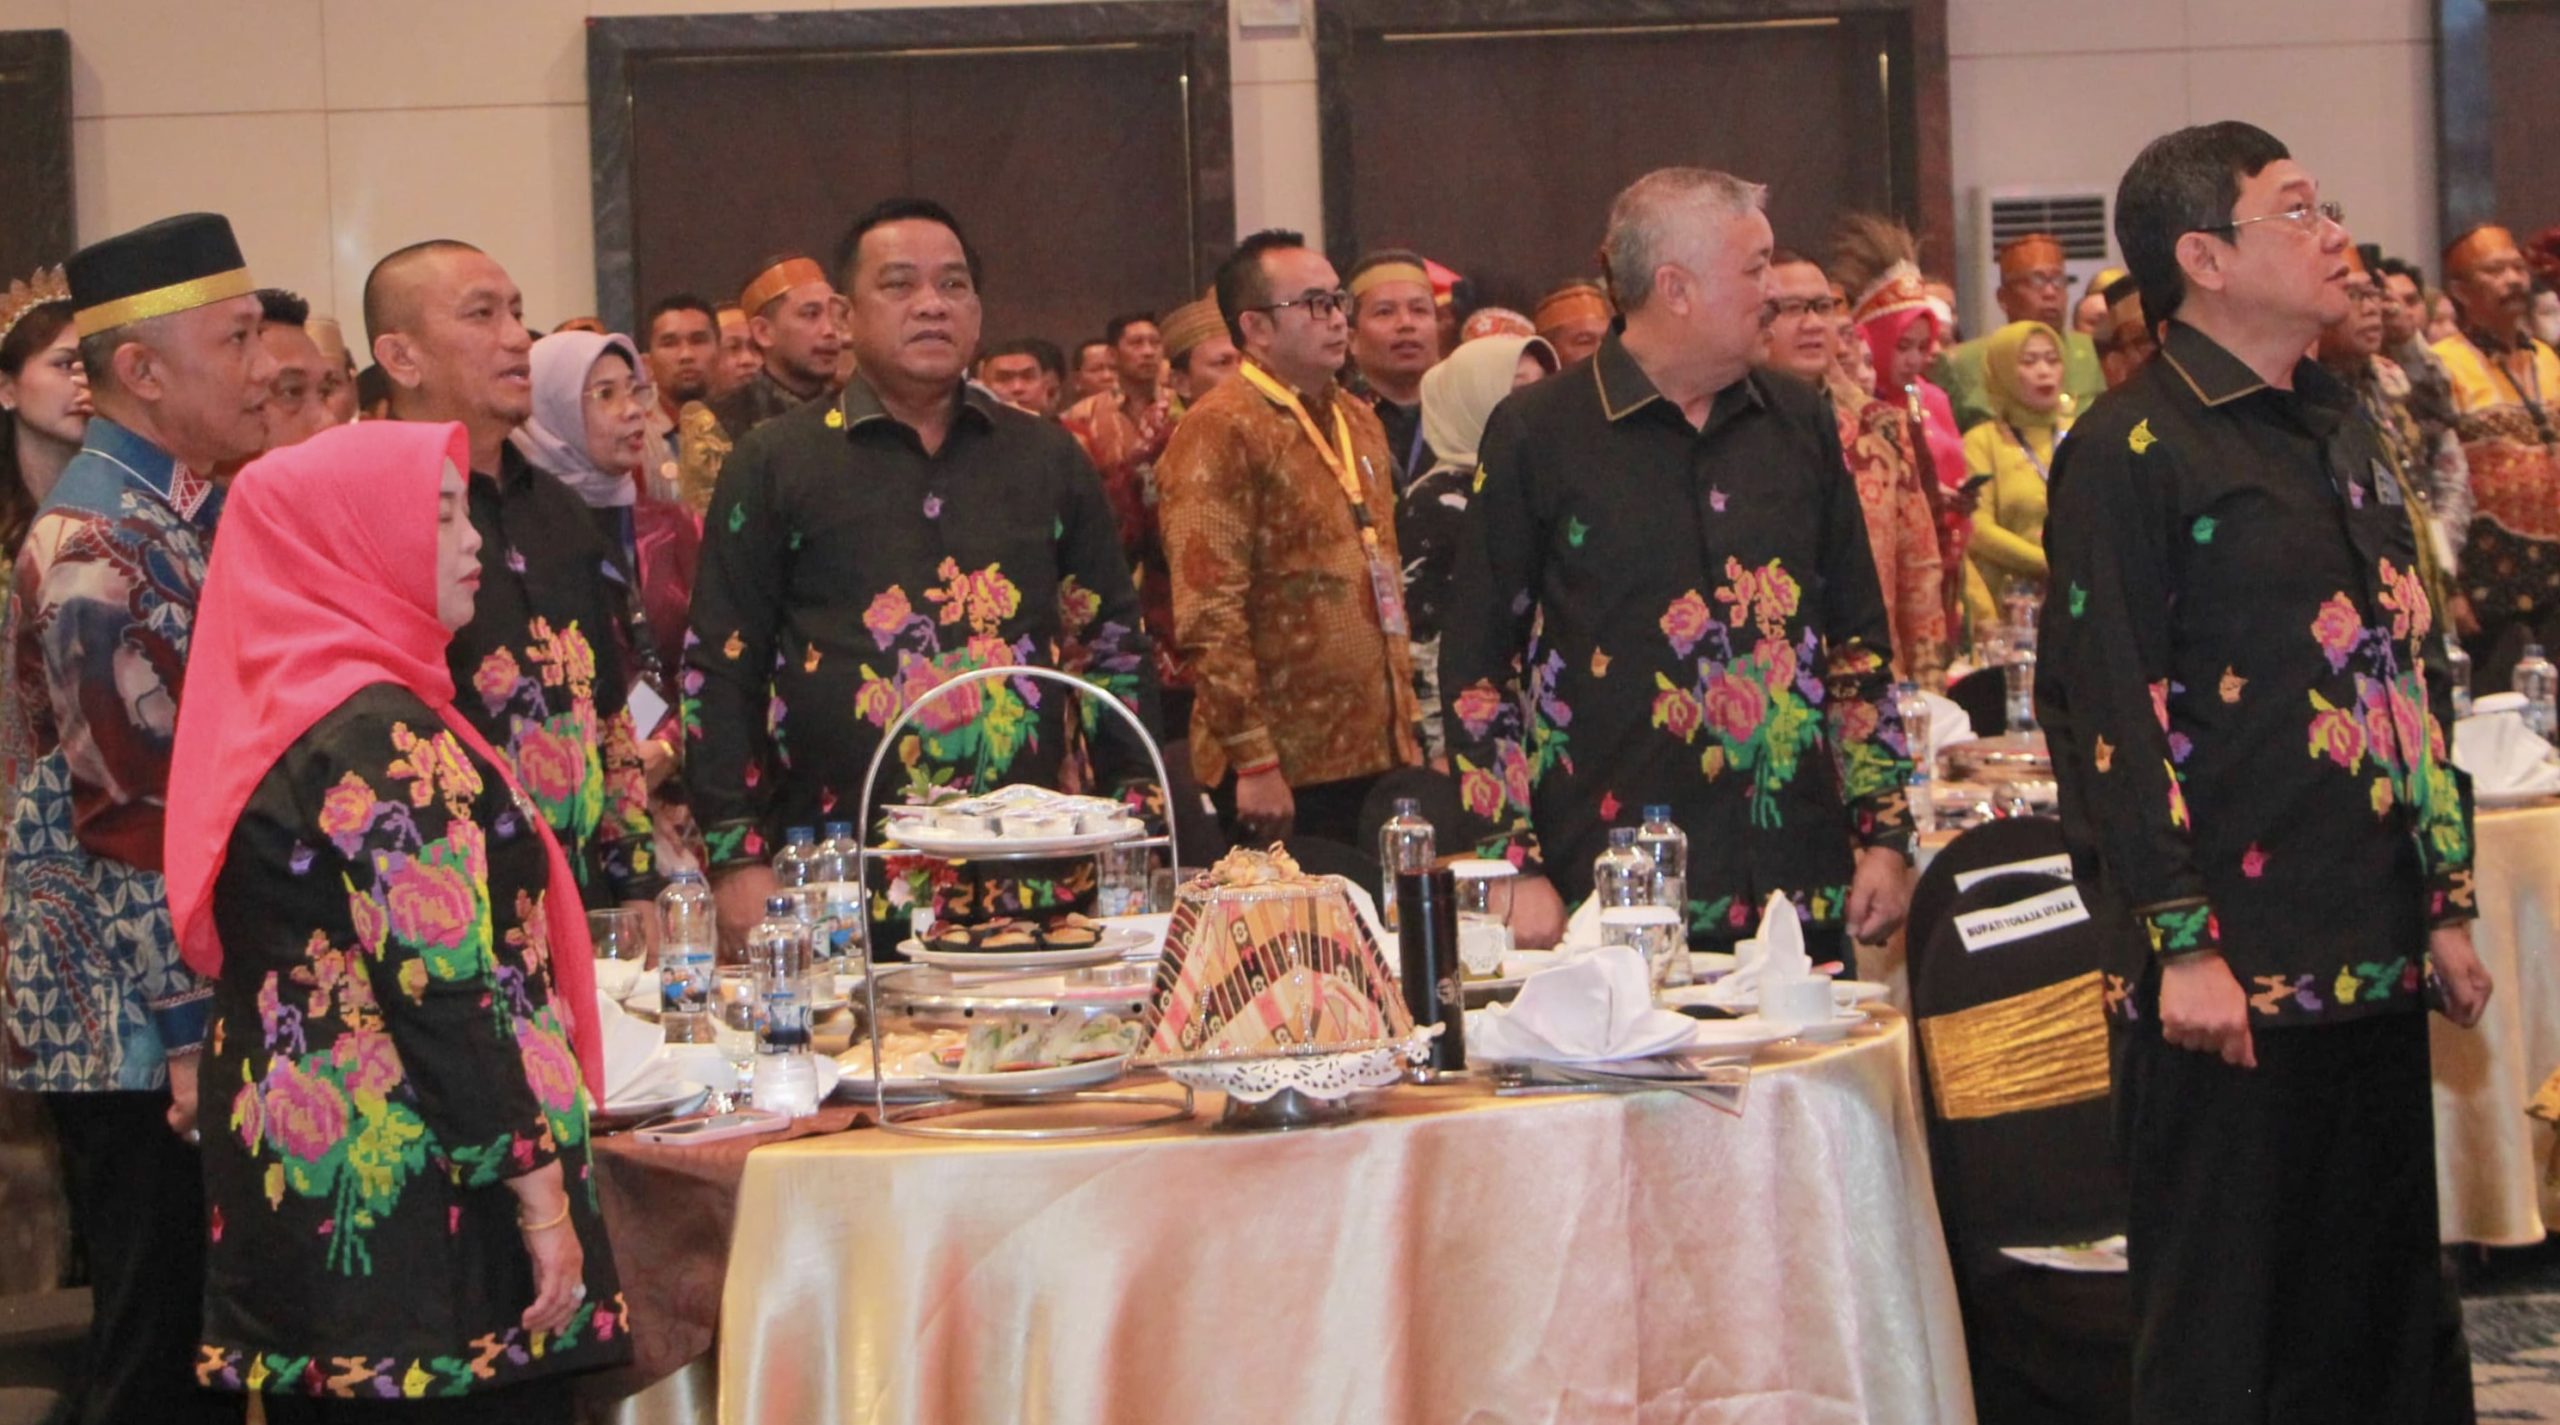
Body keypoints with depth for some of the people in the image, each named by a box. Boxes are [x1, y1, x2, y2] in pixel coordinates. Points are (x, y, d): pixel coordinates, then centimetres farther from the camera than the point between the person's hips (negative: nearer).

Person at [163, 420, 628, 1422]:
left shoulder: (273, 712, 12)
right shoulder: (380, 737, -16)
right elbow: (447, 993, -20)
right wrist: (542, 1196, -17)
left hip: (306, 1204, 9)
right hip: (418, 1212, -9)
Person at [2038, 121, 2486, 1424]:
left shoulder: (2336, 428, 15)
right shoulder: (2131, 449, -10)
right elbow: (2108, 709, -15)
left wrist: (2446, 902, 16)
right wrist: (2178, 945, -18)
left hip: (2375, 964, 8)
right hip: (2234, 976, -8)